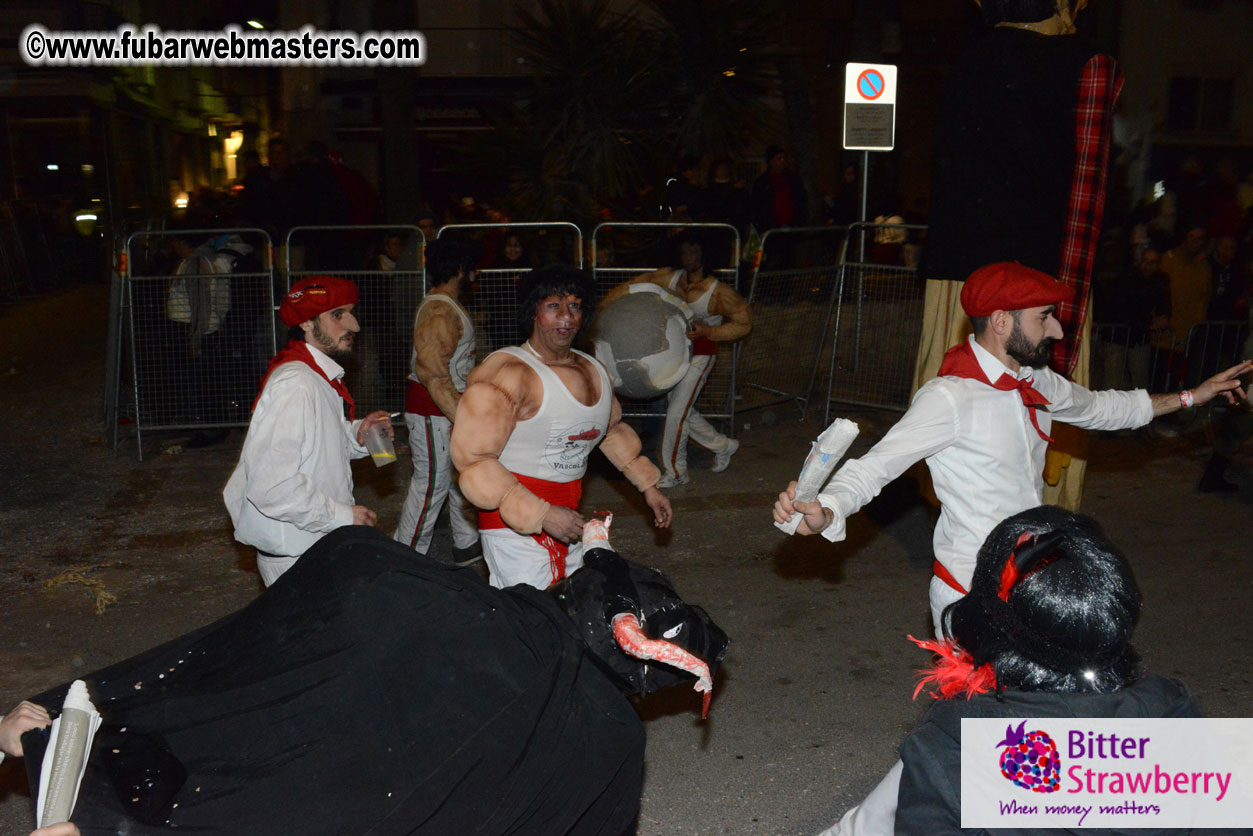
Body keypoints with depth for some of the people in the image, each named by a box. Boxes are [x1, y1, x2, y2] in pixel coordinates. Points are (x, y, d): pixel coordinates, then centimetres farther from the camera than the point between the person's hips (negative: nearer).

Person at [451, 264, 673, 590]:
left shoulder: (594, 370, 10)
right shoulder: (508, 373, -15)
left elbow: (613, 429, 29)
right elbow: (473, 457, -20)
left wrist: (649, 486, 23)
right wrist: (542, 515, -23)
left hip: (566, 517, 8)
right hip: (515, 524, -7)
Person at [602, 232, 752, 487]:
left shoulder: (718, 292, -16)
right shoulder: (669, 278, -3)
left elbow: (743, 323, -10)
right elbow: (631, 286, -1)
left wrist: (706, 331, -20)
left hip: (700, 355, -6)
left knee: (677, 413, -9)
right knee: (683, 411, 14)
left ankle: (674, 472, 7)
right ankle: (723, 446, 36)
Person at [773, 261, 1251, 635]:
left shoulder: (1036, 383, 6)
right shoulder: (950, 397, -20)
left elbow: (1097, 408, 26)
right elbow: (873, 467, -28)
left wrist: (1191, 397, 30)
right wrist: (824, 512, -47)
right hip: (972, 600, -8)